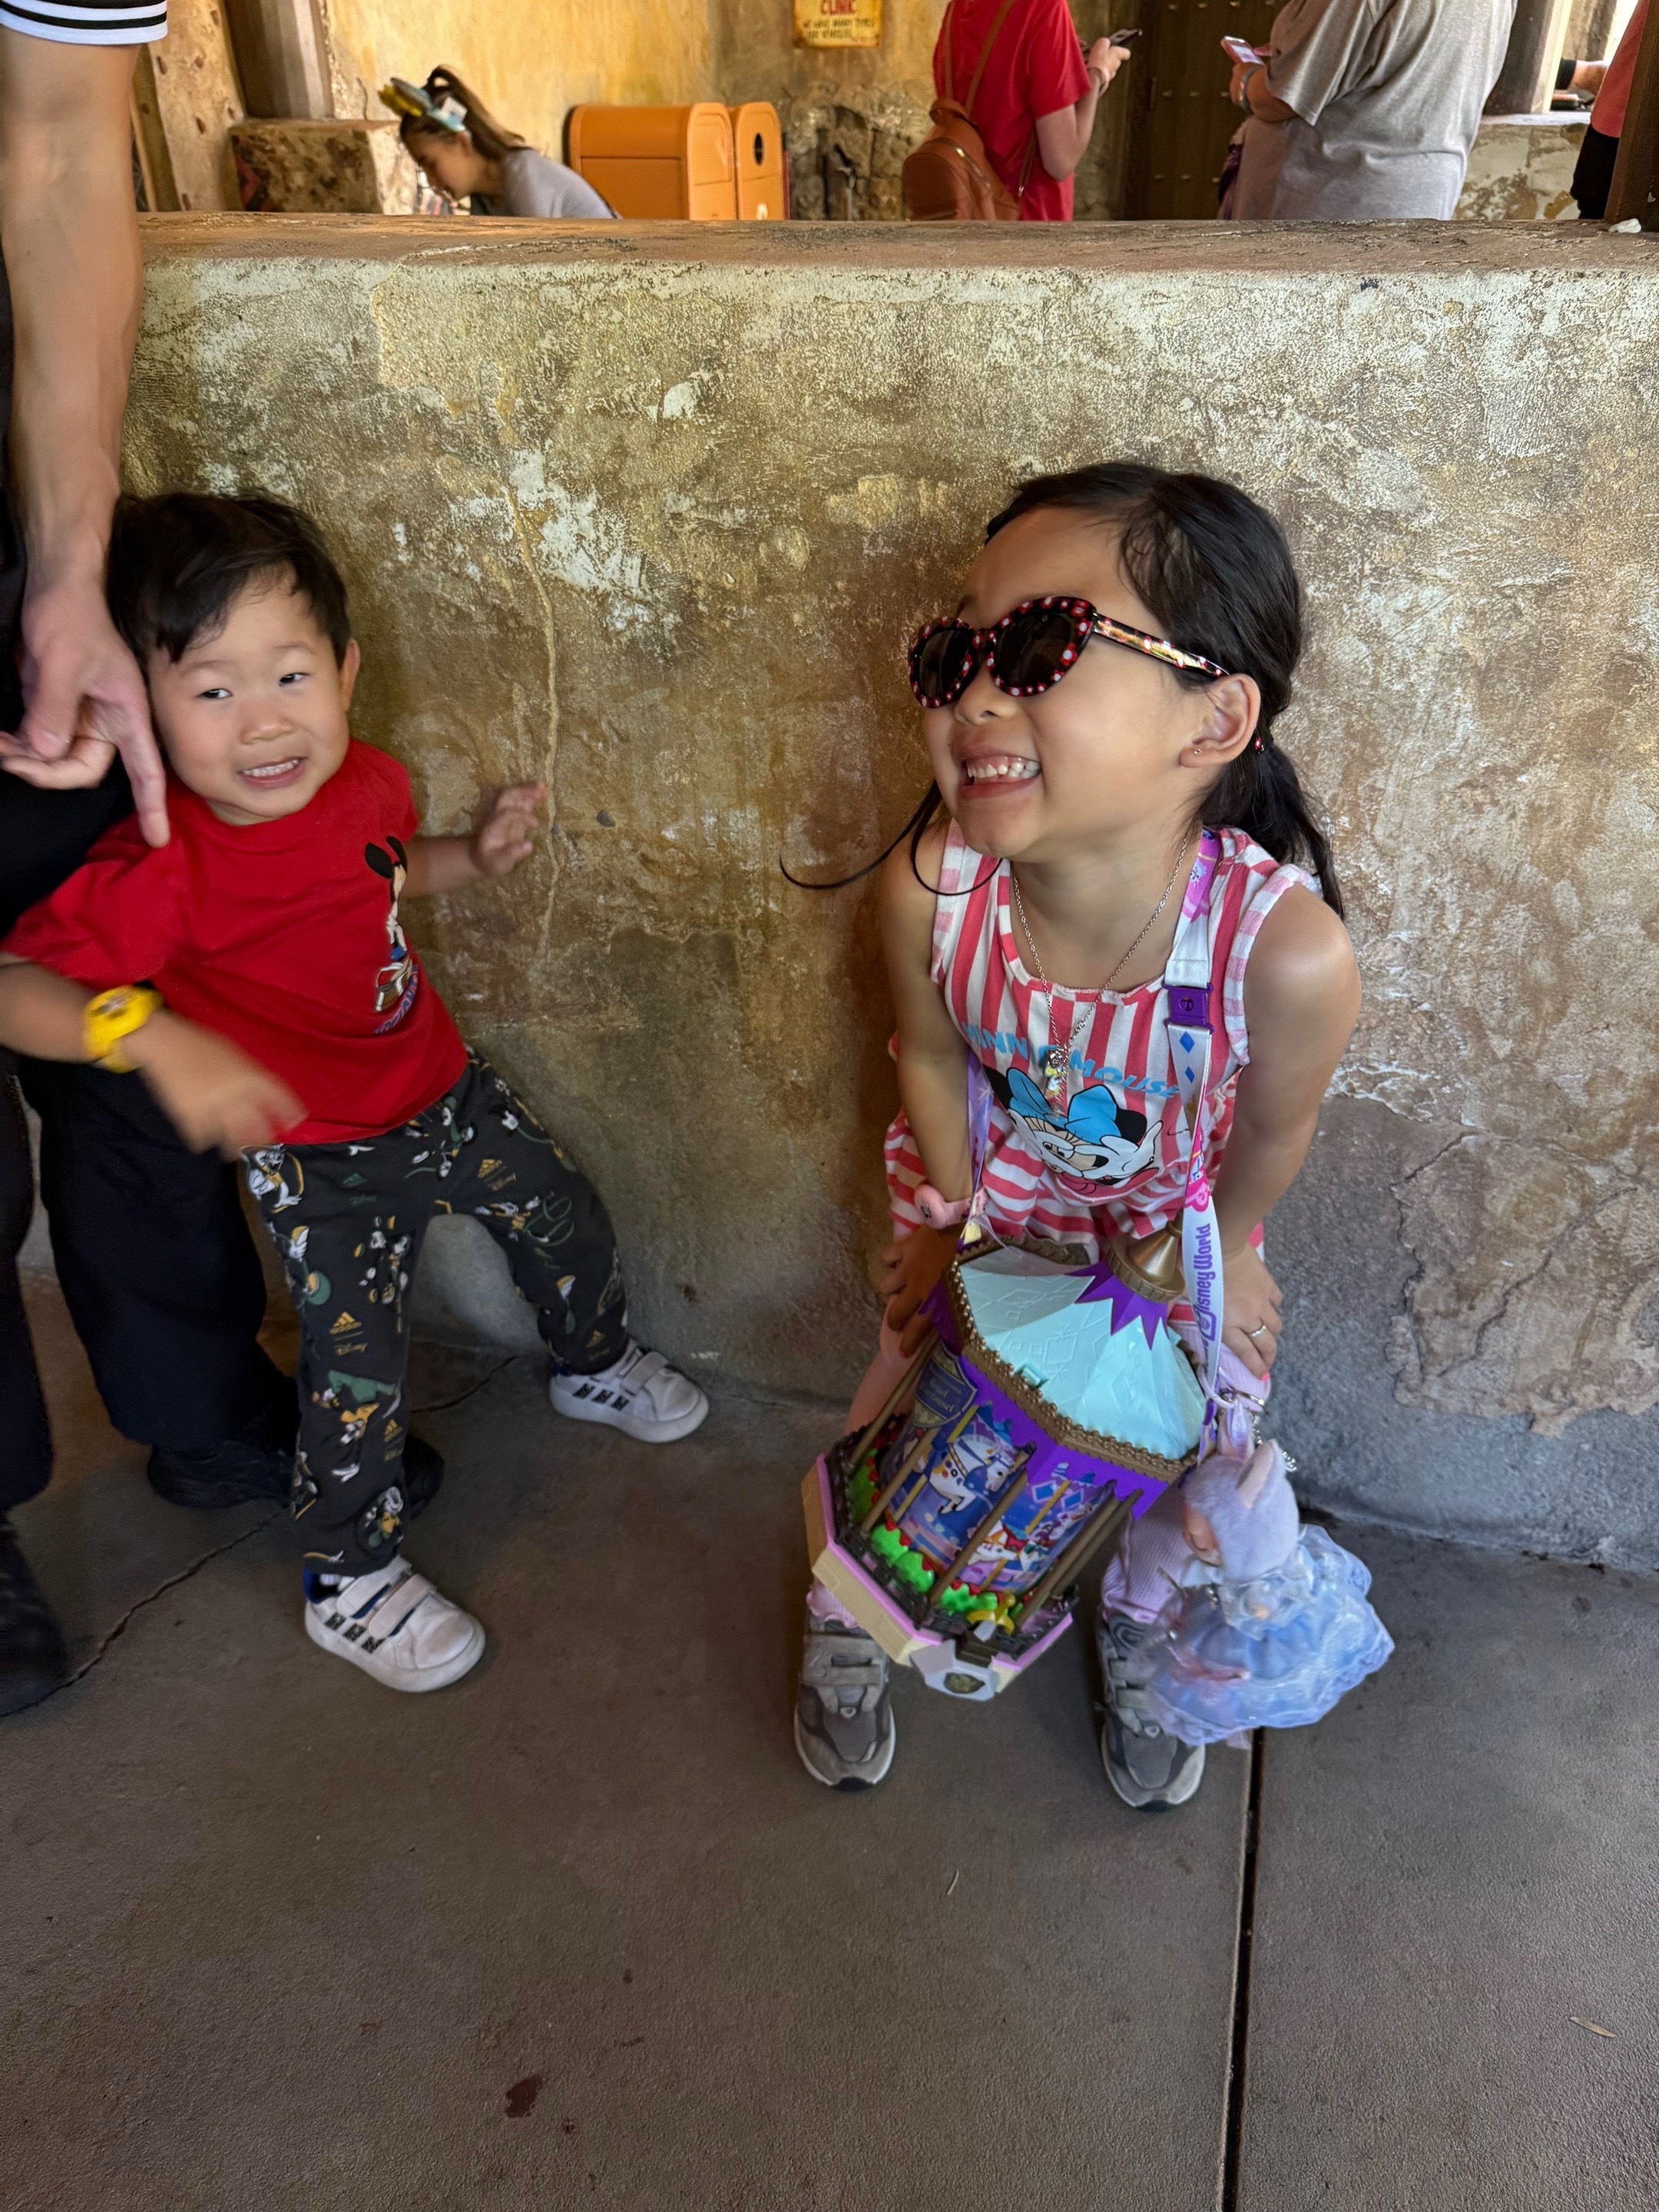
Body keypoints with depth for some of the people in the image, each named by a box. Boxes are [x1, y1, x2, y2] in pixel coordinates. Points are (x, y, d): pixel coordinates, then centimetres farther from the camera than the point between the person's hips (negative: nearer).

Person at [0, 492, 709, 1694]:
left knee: (570, 1223, 20)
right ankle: (352, 1582, 26)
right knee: (360, 1375, 0)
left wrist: (476, 855, -2)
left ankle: (598, 1366, 53)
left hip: (443, 1087, 7)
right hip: (324, 1160, -6)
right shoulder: (161, 872, -30)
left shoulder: (368, 781, -10)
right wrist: (155, 1037, -46)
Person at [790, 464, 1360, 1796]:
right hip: (986, 1184, 1)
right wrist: (947, 1222, -1)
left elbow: (1272, 1128, -18)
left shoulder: (1290, 951, -41)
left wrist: (1226, 1253, 0)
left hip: (1169, 1209, 0)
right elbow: (933, 1057, -13)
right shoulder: (930, 887, -36)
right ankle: (849, 1613, 47)